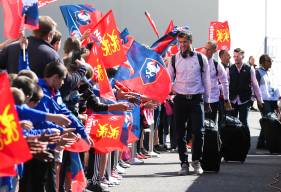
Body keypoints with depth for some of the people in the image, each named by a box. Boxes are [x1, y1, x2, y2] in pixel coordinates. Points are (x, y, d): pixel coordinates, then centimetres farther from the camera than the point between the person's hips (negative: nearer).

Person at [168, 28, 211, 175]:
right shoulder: (174, 59, 7)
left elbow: (206, 80, 10)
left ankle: (196, 161, 7)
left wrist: (206, 101, 11)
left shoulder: (201, 59, 5)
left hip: (196, 98, -1)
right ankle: (184, 163, 9)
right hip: (180, 99, 1)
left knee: (198, 131, -7)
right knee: (180, 132, 2)